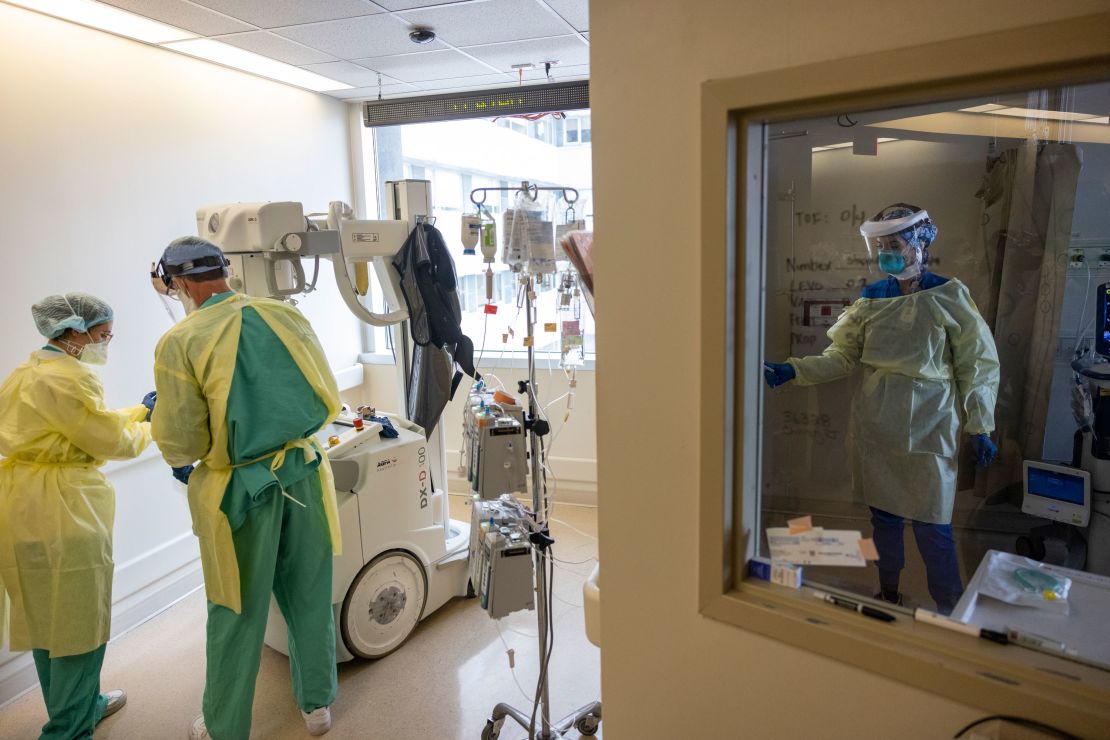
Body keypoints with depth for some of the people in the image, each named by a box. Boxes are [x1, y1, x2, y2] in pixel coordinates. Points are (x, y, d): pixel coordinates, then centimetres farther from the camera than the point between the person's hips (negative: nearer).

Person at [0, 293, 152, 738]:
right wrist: (152, 425, 4)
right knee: (78, 622, 3)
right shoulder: (67, 377, -18)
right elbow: (113, 441, -14)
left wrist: (140, 410, 15)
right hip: (61, 510, -11)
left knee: (47, 616, 21)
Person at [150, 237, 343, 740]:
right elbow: (328, 399, 3)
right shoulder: (285, 315, -3)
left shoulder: (179, 342, -13)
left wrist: (162, 415, 10)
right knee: (310, 597, 19)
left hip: (239, 490, -3)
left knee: (237, 614, 14)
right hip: (304, 474, 3)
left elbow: (180, 447, -11)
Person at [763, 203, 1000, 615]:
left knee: (931, 525, 1)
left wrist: (980, 428, -3)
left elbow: (978, 365, -1)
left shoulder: (949, 297, -4)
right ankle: (888, 593, 32)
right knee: (883, 514, 14)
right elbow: (842, 356, 4)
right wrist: (793, 370, -11)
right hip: (875, 426, 3)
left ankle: (950, 611, 22)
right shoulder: (871, 300, 4)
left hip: (927, 429, -3)